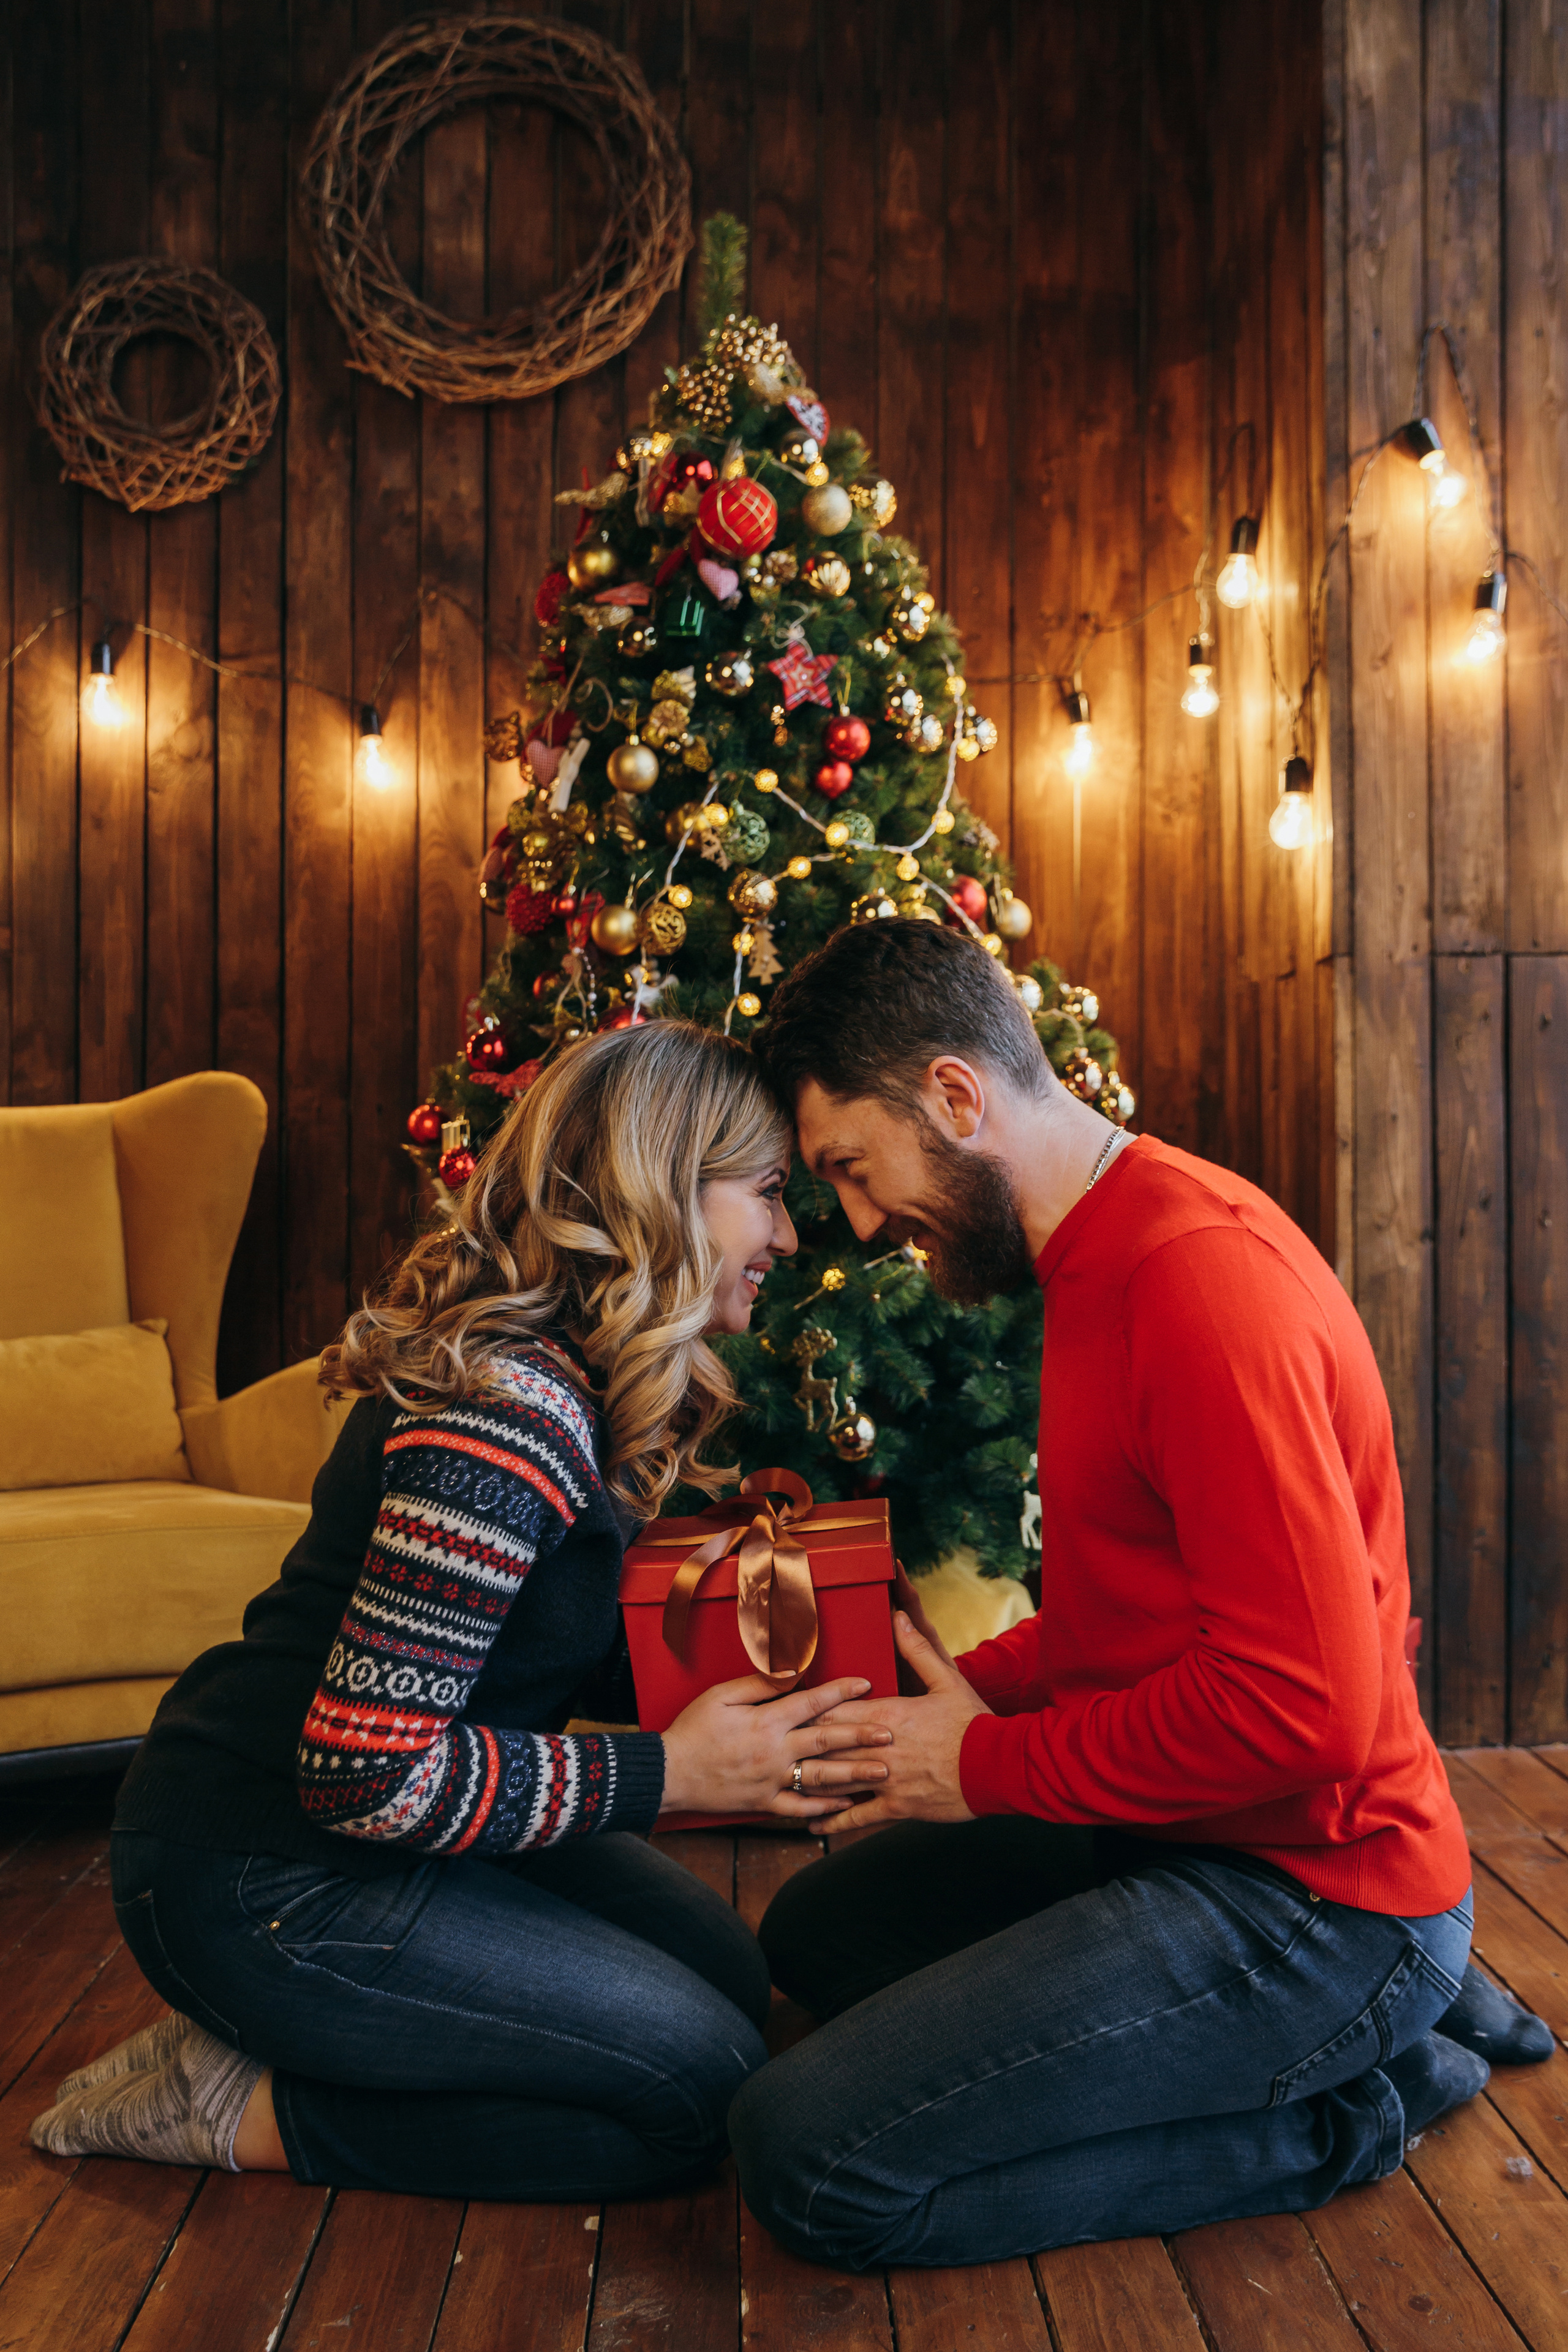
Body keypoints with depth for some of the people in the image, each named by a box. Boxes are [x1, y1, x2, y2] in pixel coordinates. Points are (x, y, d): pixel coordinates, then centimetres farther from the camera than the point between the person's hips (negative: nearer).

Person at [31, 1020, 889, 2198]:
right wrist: (675, 1771, -21)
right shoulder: (510, 1417, -29)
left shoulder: (567, 1376, 3)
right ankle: (238, 2107, -1)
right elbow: (368, 1769, -29)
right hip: (262, 1880, -10)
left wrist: (712, 1668, -5)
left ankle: (266, 2043, 13)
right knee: (705, 2081, -8)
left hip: (350, 1818, 10)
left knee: (731, 1976, 12)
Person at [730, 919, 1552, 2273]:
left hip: (1307, 1893, -10)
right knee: (816, 1939, 23)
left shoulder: (1202, 1269, -23)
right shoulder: (1106, 1256, 10)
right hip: (1164, 1832, 11)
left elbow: (1303, 1700, -28)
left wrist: (991, 1764, -16)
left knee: (806, 2160, -17)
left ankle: (1343, 2106, -1)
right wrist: (973, 1687, 4)